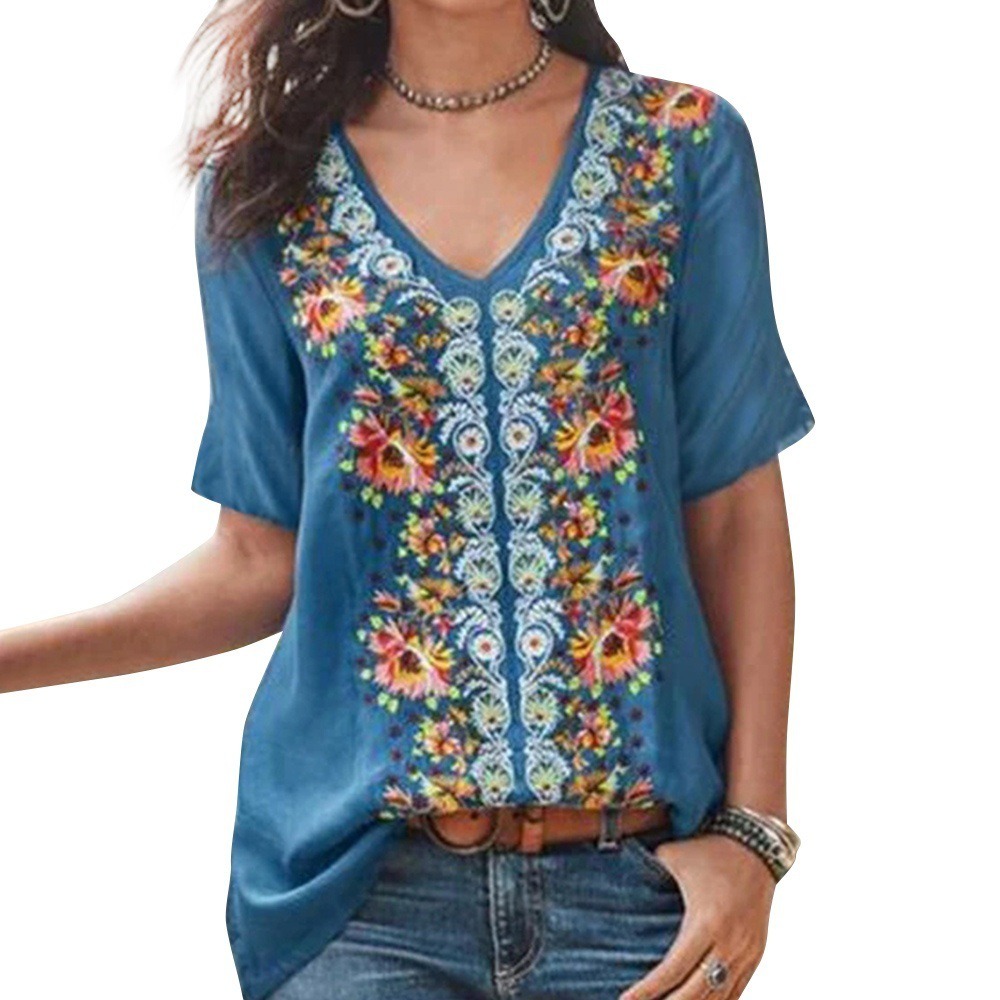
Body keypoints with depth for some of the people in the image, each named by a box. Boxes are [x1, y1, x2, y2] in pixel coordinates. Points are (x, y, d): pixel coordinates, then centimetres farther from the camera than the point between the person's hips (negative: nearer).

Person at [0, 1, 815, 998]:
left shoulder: (682, 147, 2)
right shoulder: (266, 185, 4)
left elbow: (737, 513, 2)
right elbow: (259, 557, 5)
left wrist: (753, 830, -5)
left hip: (638, 871, 0)